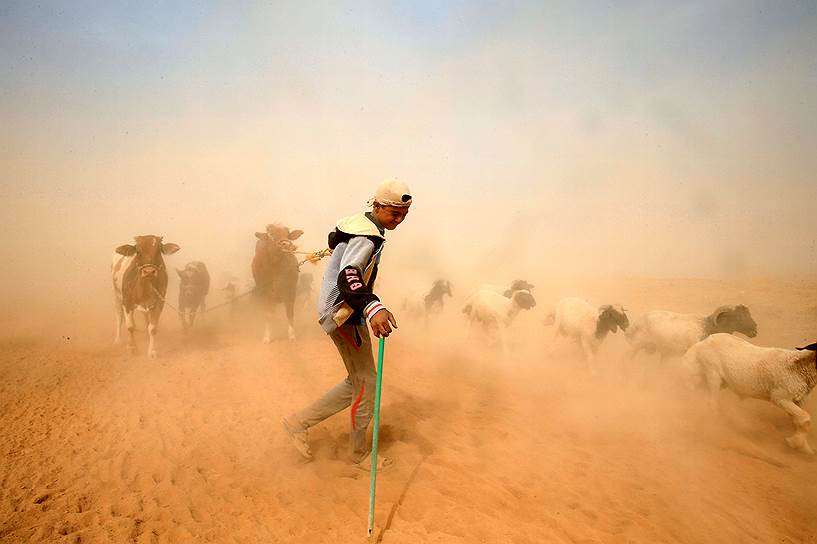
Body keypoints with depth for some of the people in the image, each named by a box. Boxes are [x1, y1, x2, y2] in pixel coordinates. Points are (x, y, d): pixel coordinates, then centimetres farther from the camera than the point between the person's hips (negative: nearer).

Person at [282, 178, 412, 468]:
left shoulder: (359, 224, 8)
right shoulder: (367, 236, -23)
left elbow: (334, 238, 29)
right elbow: (348, 276, -42)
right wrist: (373, 307, -59)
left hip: (345, 311, 10)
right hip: (344, 315, -10)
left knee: (357, 382, 14)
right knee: (366, 383, 0)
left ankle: (300, 421, 20)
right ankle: (360, 453, 17)